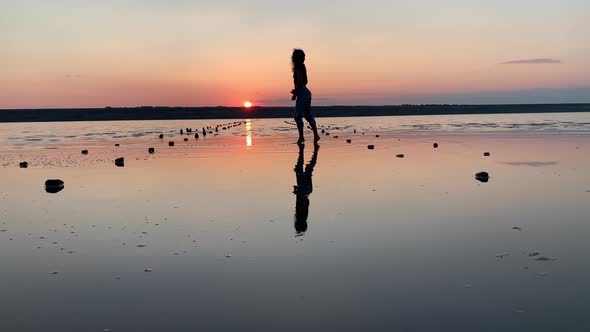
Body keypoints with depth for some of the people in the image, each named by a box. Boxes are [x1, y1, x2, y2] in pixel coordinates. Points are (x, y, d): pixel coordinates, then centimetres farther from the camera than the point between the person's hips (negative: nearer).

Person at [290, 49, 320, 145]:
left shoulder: (298, 68, -14)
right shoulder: (302, 67, 14)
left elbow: (299, 82, -20)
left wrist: (295, 94, -15)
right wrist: (296, 90, 24)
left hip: (302, 94, -10)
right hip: (307, 92, 10)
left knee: (298, 116, -5)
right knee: (308, 115, 10)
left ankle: (301, 137, -3)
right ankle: (316, 135, 8)